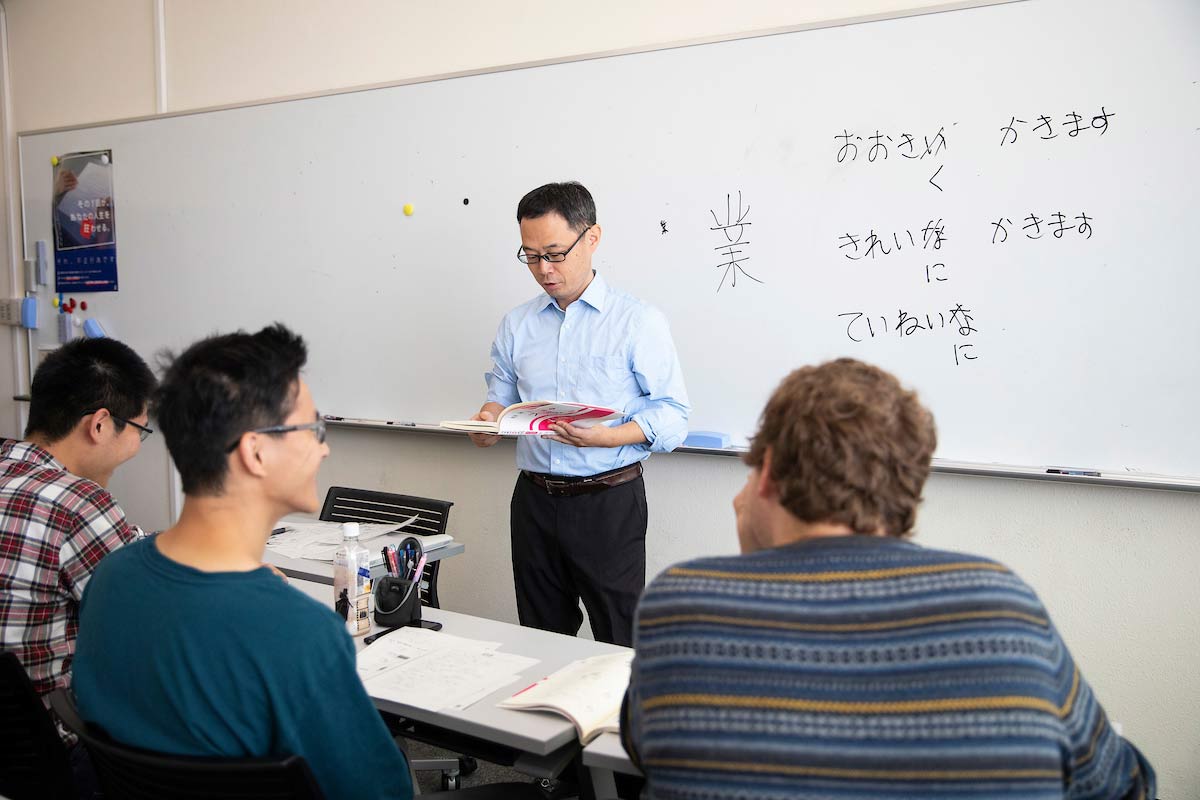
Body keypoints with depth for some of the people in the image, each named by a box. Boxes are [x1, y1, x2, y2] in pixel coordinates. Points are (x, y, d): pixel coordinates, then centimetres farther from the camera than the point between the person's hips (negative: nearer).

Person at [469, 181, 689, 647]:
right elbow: (502, 395, 16)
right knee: (540, 643, 16)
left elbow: (672, 416, -8)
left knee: (620, 646, 2)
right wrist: (489, 421, -8)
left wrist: (603, 437, -24)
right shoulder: (516, 324, 10)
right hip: (534, 500, 5)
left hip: (609, 502, -4)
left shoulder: (639, 321, -4)